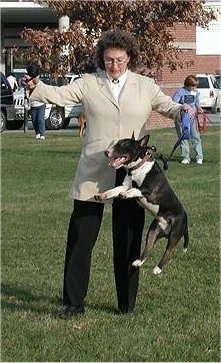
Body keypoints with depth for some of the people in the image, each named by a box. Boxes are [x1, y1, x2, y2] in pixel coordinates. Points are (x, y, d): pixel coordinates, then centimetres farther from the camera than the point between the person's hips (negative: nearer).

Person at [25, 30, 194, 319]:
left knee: (128, 240, 6)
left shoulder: (145, 86, 9)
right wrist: (36, 88, -24)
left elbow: (168, 106, 6)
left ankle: (127, 304, 17)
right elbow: (60, 95, -4)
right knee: (80, 237, 0)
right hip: (94, 173, -1)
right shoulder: (89, 84, 5)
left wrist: (184, 110, -17)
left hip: (132, 173, 1)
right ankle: (73, 302, 9)